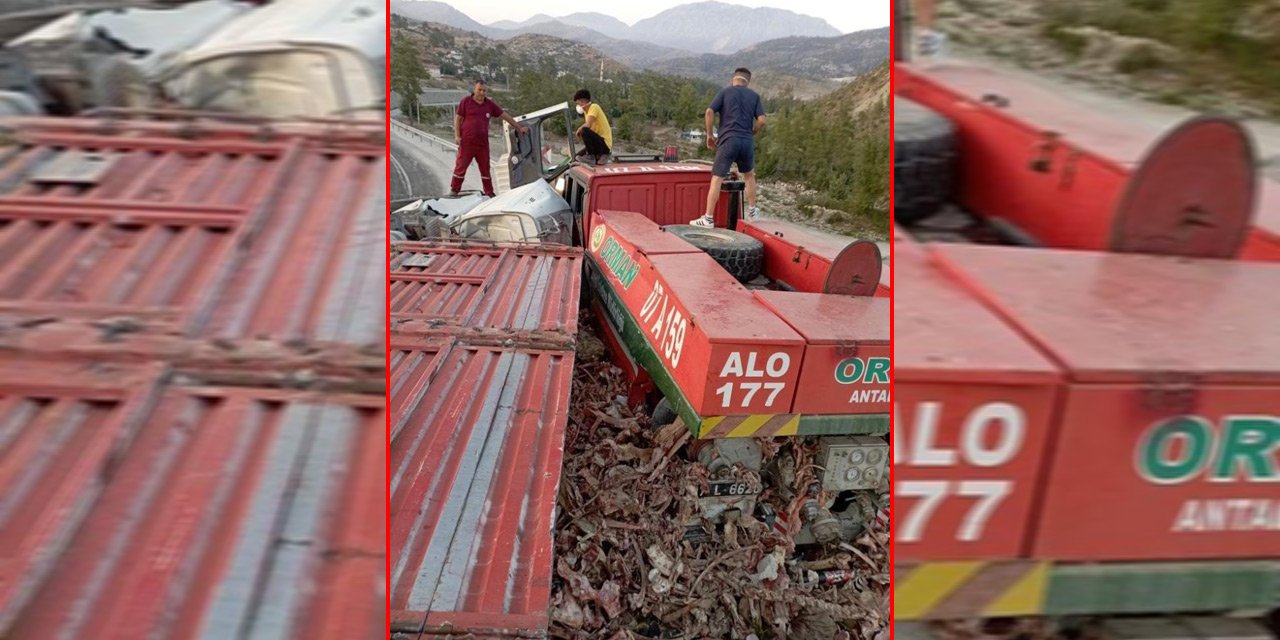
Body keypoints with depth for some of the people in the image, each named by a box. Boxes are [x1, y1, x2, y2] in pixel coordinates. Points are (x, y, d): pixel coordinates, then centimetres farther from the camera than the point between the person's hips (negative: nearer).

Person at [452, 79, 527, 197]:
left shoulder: (490, 104, 9)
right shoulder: (466, 102, 0)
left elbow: (505, 116, 12)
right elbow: (457, 118, 2)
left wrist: (520, 127, 10)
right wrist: (457, 135, -7)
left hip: (483, 143, 3)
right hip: (467, 142, -3)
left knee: (485, 168, 10)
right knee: (460, 166, -1)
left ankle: (489, 193, 19)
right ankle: (454, 190, 10)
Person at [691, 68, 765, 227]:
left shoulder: (725, 91, 7)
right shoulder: (755, 96, 12)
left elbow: (709, 112, -5)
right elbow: (761, 120, 1)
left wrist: (709, 135, 5)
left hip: (728, 140, -3)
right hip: (747, 142, 3)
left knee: (717, 179, -3)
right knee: (749, 175, 25)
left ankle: (708, 218, -8)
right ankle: (752, 210, 32)